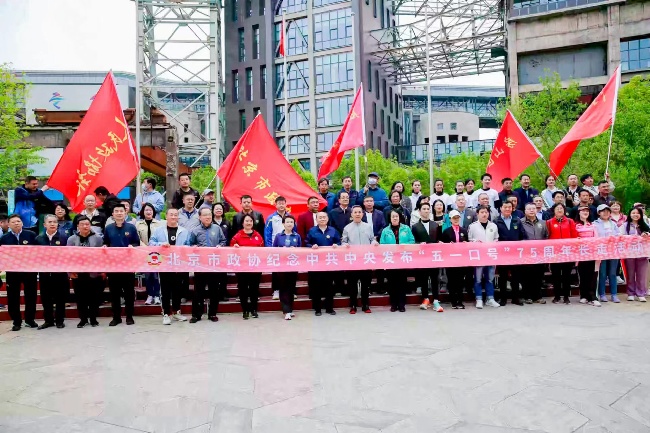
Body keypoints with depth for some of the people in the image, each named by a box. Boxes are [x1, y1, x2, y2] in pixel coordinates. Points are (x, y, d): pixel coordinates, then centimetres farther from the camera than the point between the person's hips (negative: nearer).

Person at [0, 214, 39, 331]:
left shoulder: (31, 235, 0)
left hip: (29, 270, -1)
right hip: (12, 271, 1)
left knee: (31, 296, 7)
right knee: (13, 297, 5)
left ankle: (30, 320, 20)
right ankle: (16, 322, 16)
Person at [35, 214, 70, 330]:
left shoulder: (63, 238, -1)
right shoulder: (39, 238, 6)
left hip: (60, 272, -2)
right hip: (44, 272, 3)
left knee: (60, 297, 5)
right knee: (45, 298, 8)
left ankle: (59, 320, 16)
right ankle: (48, 320, 21)